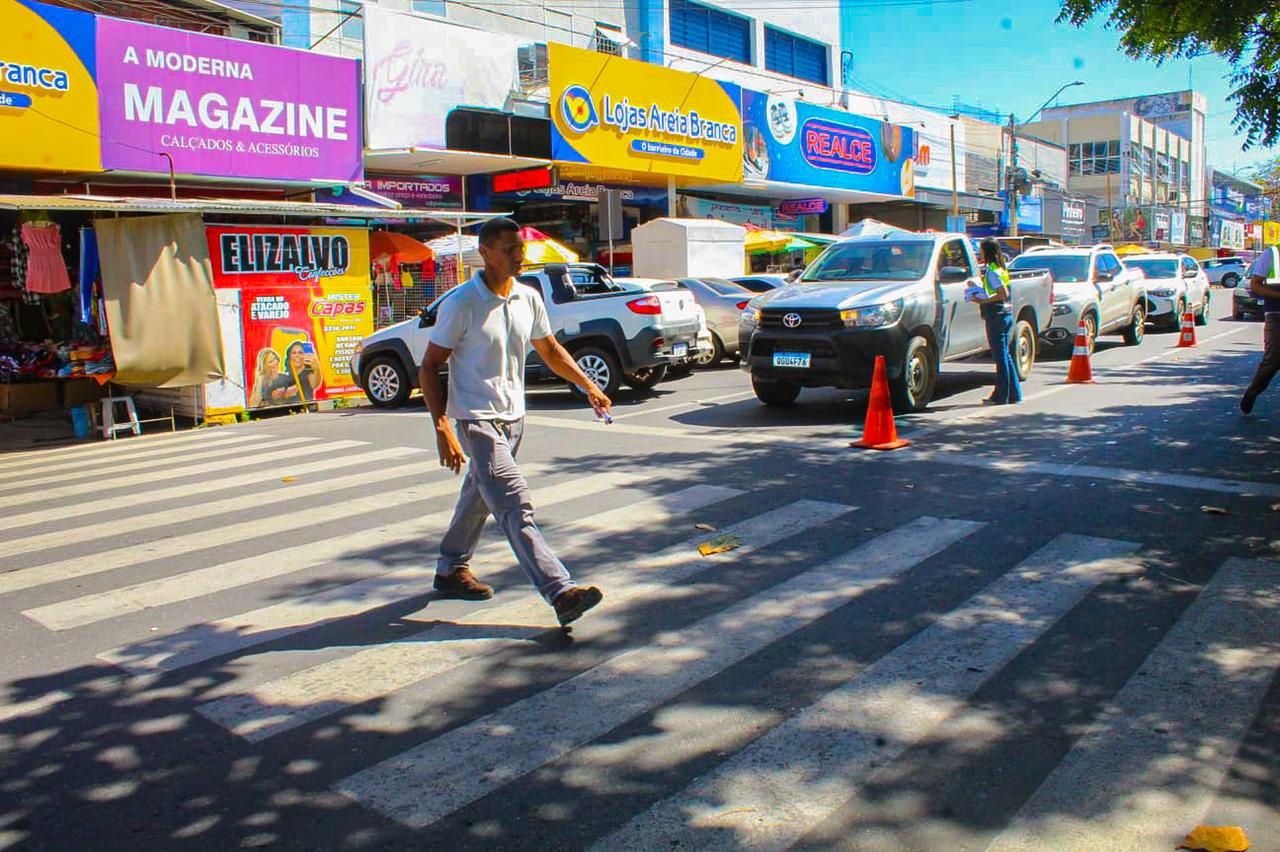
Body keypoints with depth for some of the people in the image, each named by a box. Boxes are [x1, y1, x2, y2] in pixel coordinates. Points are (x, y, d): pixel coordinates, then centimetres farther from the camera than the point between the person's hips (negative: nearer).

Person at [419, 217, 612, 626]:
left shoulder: (529, 299, 5)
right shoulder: (461, 305, -14)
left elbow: (550, 350, 20)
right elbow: (429, 369, -12)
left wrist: (589, 386, 14)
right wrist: (442, 428, -20)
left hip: (513, 417, 7)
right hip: (477, 421, -7)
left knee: (480, 497, 20)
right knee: (515, 507, -15)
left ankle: (451, 569, 39)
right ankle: (561, 592, -20)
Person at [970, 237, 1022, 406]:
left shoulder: (991, 270, -14)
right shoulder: (1000, 268, 14)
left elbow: (1004, 294, -20)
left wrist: (983, 301, -17)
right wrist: (980, 293, 18)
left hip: (996, 316, -9)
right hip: (1006, 314, 9)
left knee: (1000, 356, -5)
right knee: (1005, 355, 14)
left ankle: (1001, 396, 0)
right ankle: (1013, 394, 18)